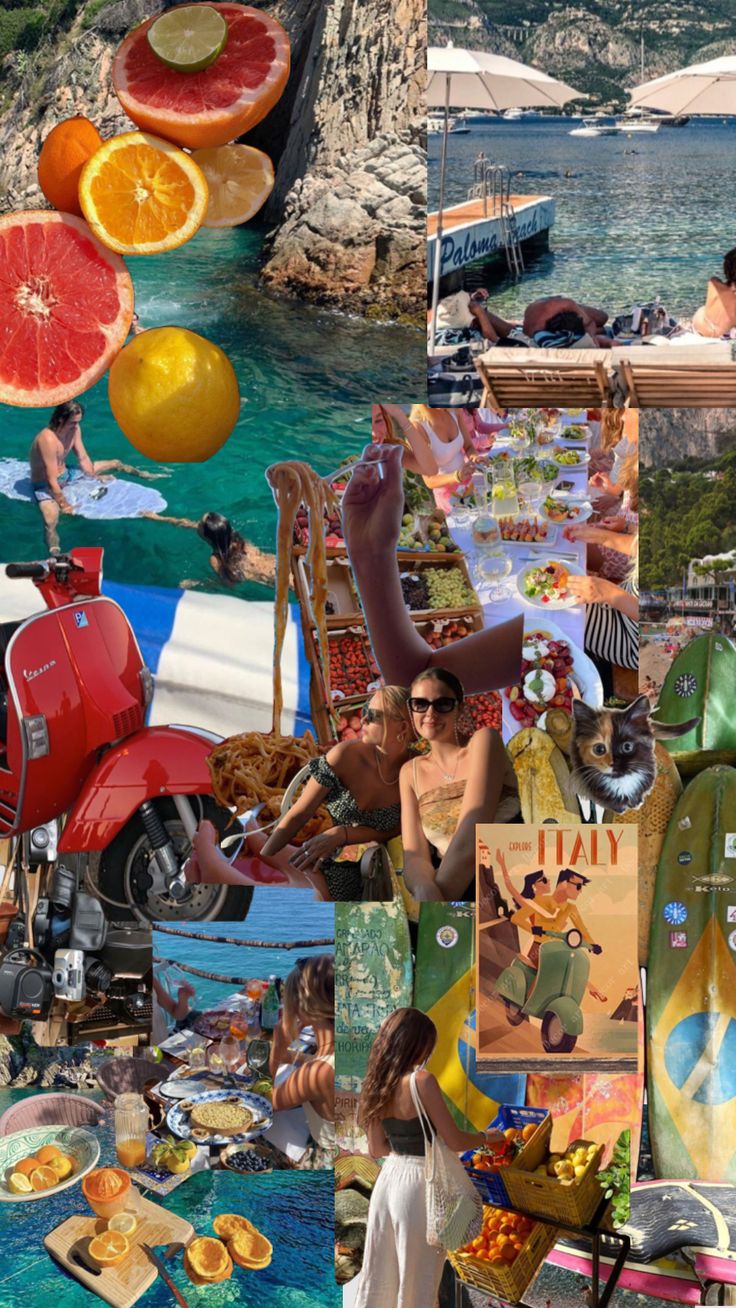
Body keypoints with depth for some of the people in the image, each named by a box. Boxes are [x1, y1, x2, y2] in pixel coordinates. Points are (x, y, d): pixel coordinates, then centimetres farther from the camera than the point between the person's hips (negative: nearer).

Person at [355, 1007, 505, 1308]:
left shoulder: (377, 1085, 3)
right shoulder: (422, 1081, -18)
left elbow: (377, 1148, 10)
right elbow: (454, 1141, -15)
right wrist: (487, 1137, 3)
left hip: (389, 1178, 7)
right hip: (418, 1183, -7)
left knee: (381, 1272, 17)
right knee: (417, 1278, 8)